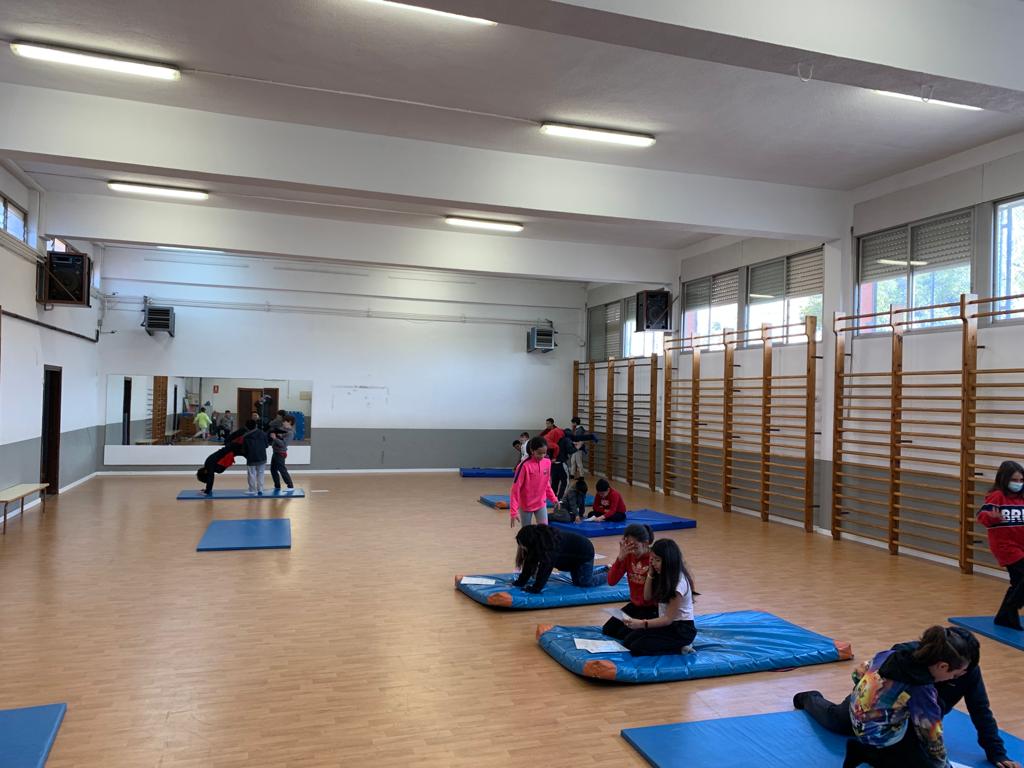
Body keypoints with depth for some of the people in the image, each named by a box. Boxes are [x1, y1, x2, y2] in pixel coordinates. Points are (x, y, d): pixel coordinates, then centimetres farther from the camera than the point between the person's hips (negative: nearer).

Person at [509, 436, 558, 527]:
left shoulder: (547, 462, -5)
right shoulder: (524, 465, -21)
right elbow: (515, 489, -19)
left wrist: (553, 498, 5)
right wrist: (514, 511, -22)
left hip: (541, 503, 4)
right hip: (526, 505, -4)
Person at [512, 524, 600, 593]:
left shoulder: (549, 545, -39)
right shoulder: (537, 541, -13)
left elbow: (545, 568, -42)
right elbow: (529, 563, -8)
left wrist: (535, 589, -44)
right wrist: (520, 582, -11)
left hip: (584, 552, -8)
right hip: (573, 555, 8)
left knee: (585, 583, -9)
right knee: (577, 582, 15)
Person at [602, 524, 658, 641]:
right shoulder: (628, 556, -5)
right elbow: (611, 581, -12)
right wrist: (620, 558, -24)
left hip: (652, 608, -6)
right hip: (634, 605, 6)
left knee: (624, 634, -17)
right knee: (607, 629, -2)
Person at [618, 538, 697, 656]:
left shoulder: (679, 583, -23)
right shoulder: (663, 575, 3)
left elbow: (669, 618, -23)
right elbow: (647, 597, 6)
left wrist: (642, 624, -33)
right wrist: (650, 574, -5)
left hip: (681, 629, -9)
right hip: (667, 624, 9)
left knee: (637, 648, -18)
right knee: (627, 641, -5)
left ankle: (680, 647, -5)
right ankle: (672, 643, 5)